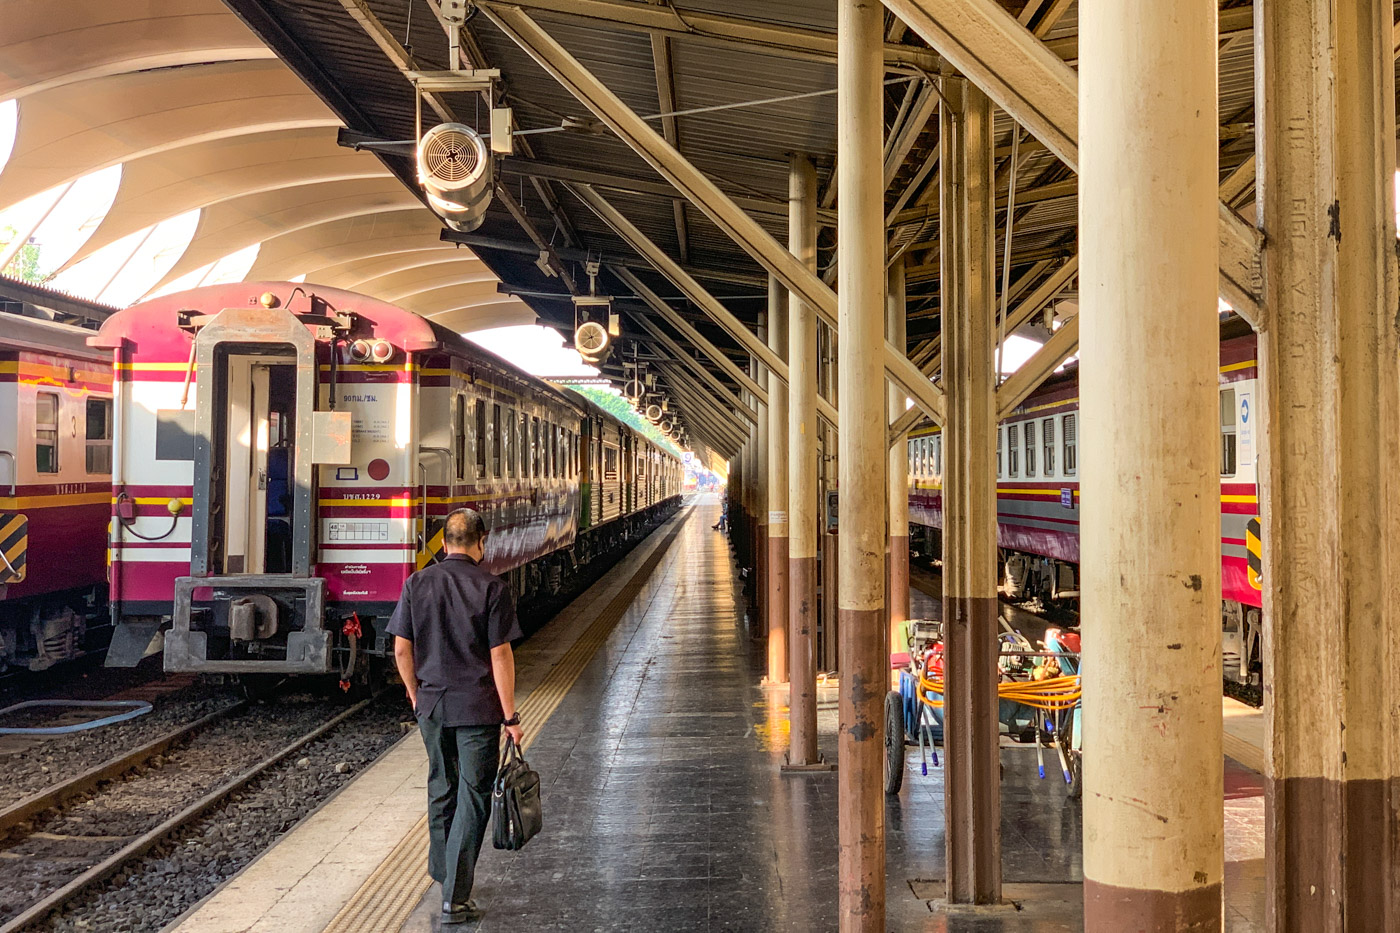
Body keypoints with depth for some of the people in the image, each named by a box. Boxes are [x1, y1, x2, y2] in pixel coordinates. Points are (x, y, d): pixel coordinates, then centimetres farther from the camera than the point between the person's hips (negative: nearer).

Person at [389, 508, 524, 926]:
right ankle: (455, 899, 4)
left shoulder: (416, 584, 1)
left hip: (431, 705, 5)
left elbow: (402, 649, 3)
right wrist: (510, 715, -6)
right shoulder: (491, 588, -11)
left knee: (440, 789, 22)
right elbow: (500, 655, -12)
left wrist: (417, 695, 17)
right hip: (477, 708, -4)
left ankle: (442, 870, 39)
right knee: (473, 797, 3)